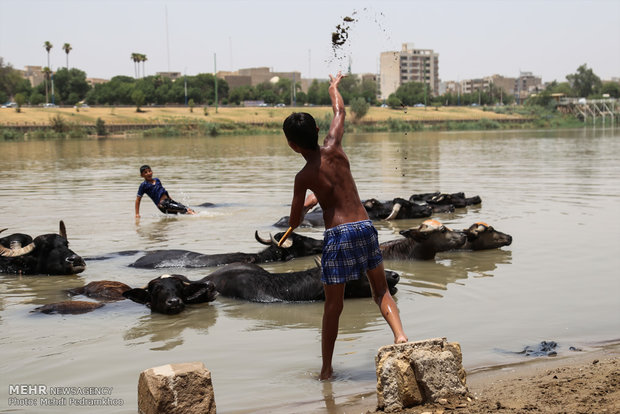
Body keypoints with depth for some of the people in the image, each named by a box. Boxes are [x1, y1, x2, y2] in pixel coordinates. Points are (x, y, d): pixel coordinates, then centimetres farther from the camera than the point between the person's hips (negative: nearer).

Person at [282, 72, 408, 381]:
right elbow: (339, 112, 20)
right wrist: (333, 86, 39)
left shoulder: (304, 176, -6)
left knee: (333, 306, 6)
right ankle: (400, 334, -8)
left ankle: (326, 369, 15)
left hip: (338, 234, -3)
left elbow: (294, 223, 2)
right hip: (365, 226, 3)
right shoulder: (333, 149, 1)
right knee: (381, 290, 16)